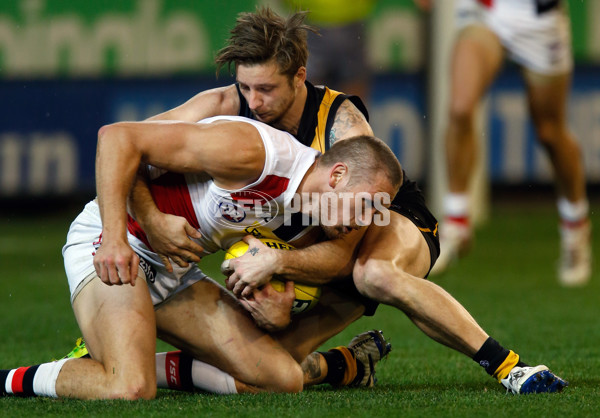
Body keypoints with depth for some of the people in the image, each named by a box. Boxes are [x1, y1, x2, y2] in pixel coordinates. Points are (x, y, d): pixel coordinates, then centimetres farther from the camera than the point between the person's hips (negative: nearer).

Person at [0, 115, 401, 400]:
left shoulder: (307, 228, 3)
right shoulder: (251, 150, -24)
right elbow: (117, 137, -25)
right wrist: (114, 236, -33)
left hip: (175, 274, 9)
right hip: (108, 245, -9)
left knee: (285, 379, -3)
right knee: (130, 390, -32)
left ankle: (141, 362, 5)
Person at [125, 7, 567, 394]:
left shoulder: (342, 124, -30)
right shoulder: (226, 106, -20)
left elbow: (344, 252, -34)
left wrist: (277, 262, -51)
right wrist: (151, 218, -38)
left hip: (394, 224, -5)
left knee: (374, 273, -43)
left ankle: (508, 366, -36)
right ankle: (351, 362, 15)